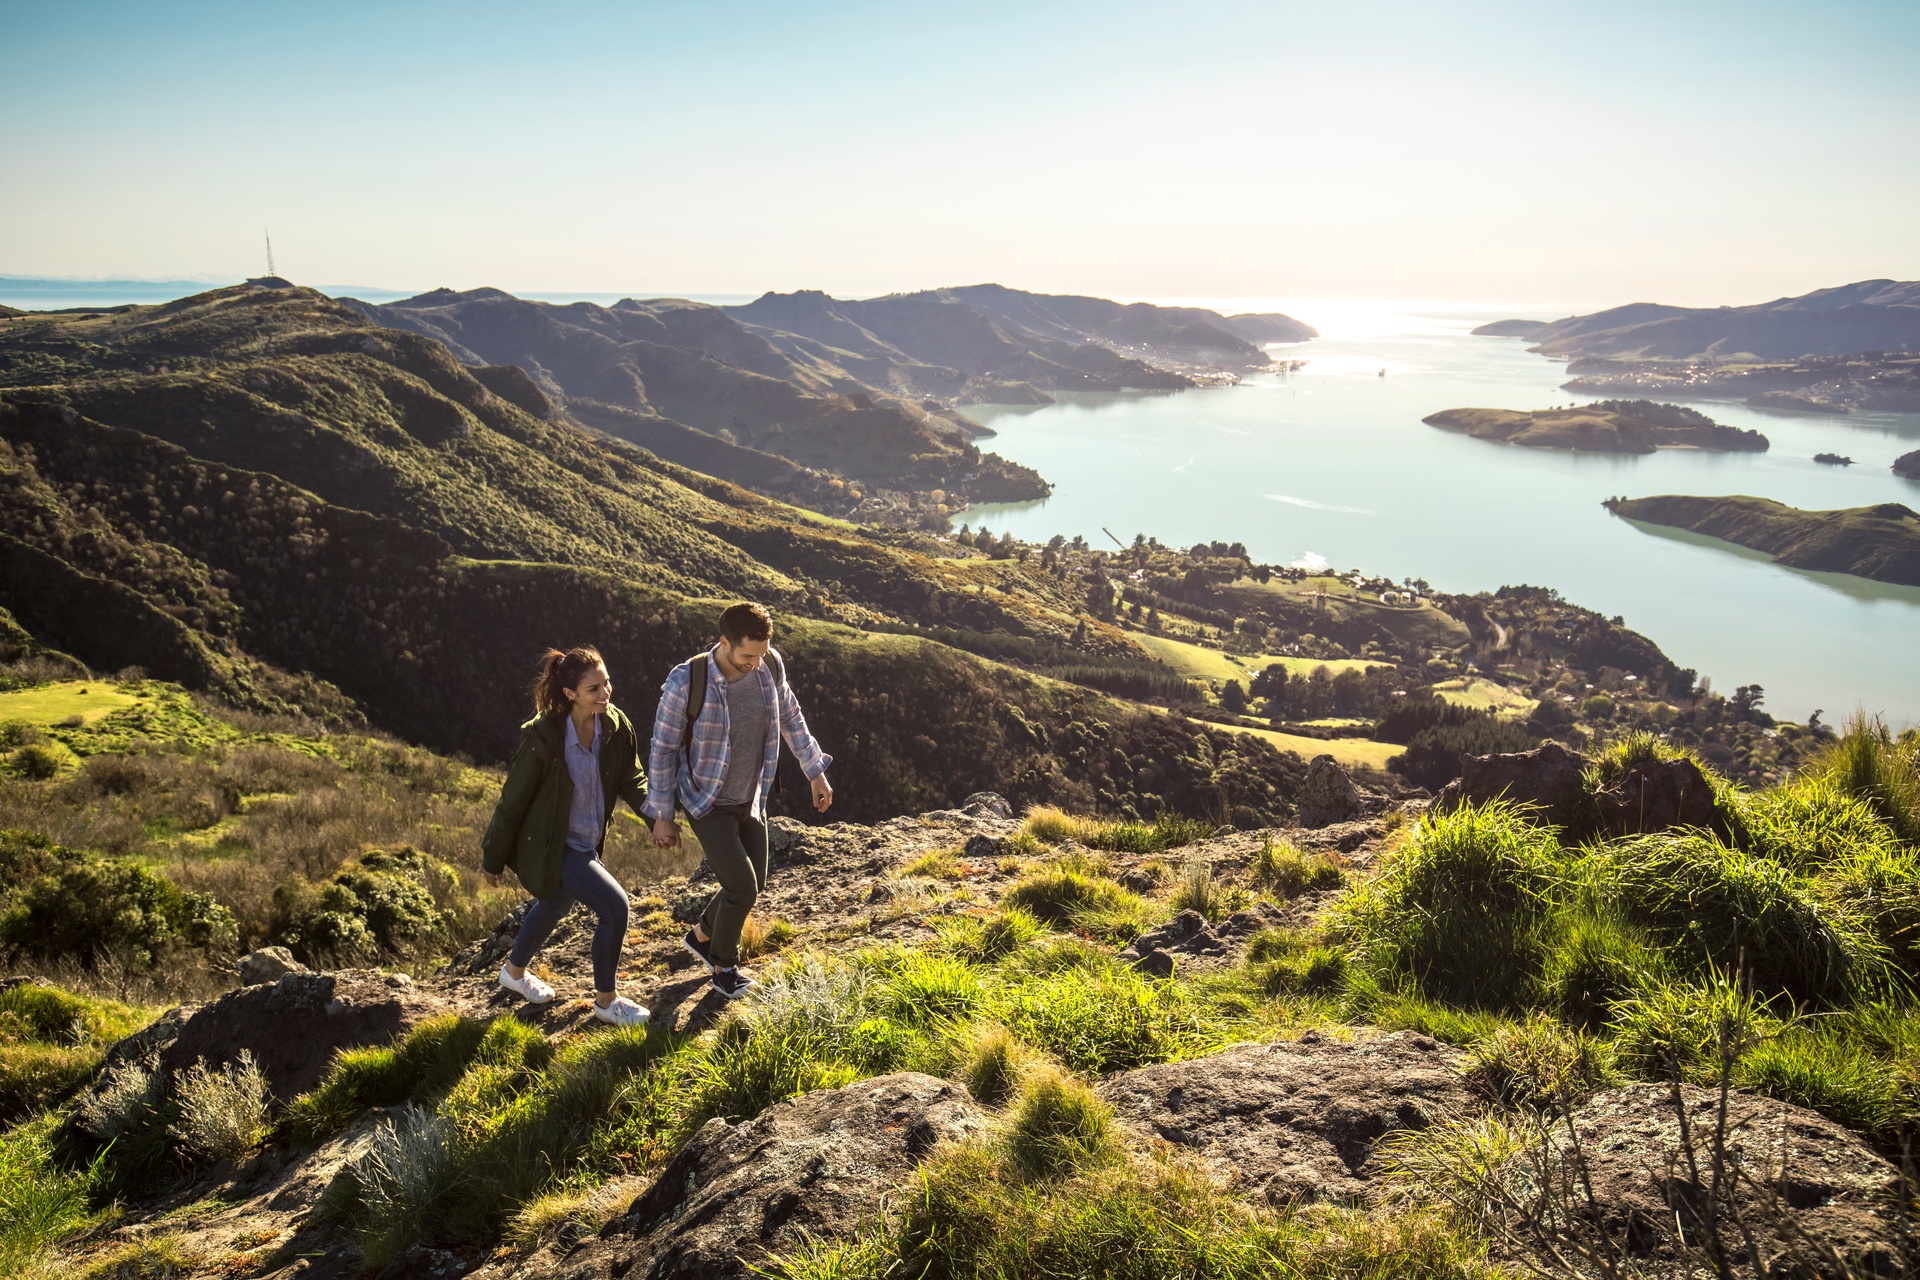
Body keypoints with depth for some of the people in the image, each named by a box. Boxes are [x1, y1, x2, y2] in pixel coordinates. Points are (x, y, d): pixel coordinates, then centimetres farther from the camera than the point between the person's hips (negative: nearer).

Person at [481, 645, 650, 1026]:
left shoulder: (615, 726, -12)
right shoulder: (542, 739, -28)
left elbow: (631, 780, -2)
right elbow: (512, 802, -17)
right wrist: (494, 860, -7)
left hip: (588, 843, 7)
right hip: (550, 847, -7)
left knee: (554, 906, 28)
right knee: (614, 906, -14)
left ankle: (514, 971, 57)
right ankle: (605, 1000, 8)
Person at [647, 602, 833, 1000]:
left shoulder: (770, 666, -13)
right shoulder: (686, 683, -26)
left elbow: (790, 717, 6)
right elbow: (663, 749, -14)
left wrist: (816, 773, 9)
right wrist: (661, 816, -9)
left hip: (751, 799, 6)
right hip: (708, 804, -6)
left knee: (754, 884, 16)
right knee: (742, 888, -8)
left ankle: (701, 935, 44)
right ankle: (723, 966, 20)